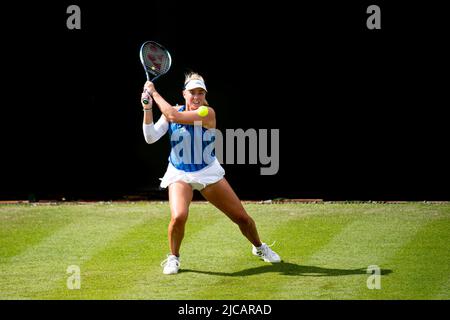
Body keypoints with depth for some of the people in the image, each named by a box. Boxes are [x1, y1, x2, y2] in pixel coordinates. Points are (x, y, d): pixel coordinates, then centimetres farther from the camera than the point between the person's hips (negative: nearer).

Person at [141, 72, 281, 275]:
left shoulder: (207, 113, -17)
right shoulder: (173, 111, -2)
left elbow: (174, 116, -29)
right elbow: (151, 137, -10)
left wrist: (154, 93, -22)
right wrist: (148, 108, -20)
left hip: (208, 173, -1)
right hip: (179, 174, 1)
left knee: (242, 217, 3)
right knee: (178, 216, -27)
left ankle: (259, 248, 33)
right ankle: (173, 257, -1)